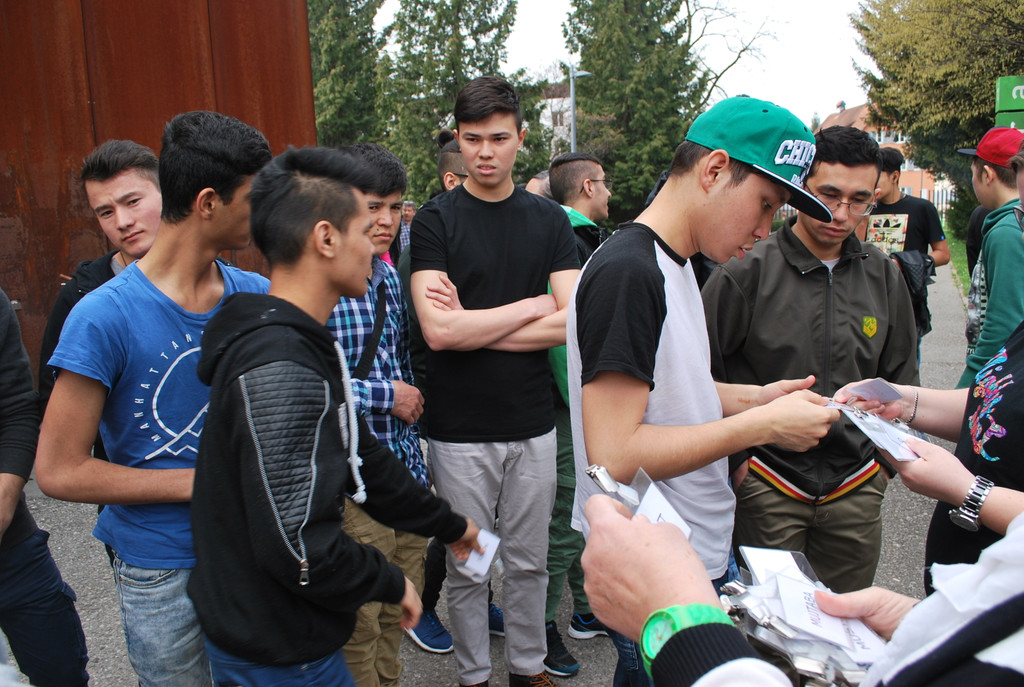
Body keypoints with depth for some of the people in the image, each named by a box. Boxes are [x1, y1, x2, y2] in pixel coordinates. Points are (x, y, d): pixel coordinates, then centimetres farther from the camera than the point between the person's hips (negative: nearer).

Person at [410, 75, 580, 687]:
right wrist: (531, 305, -10)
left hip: (532, 425, 2)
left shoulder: (549, 220, 3)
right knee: (467, 568, 12)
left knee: (530, 562, 15)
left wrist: (472, 326, -12)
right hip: (459, 429, -2)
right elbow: (438, 331, -16)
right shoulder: (435, 221, -4)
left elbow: (571, 323, -7)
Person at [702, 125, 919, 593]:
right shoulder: (747, 271, -10)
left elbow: (900, 379, 16)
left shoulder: (884, 276, 4)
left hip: (856, 488, 4)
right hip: (766, 484, -4)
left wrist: (887, 458, 11)